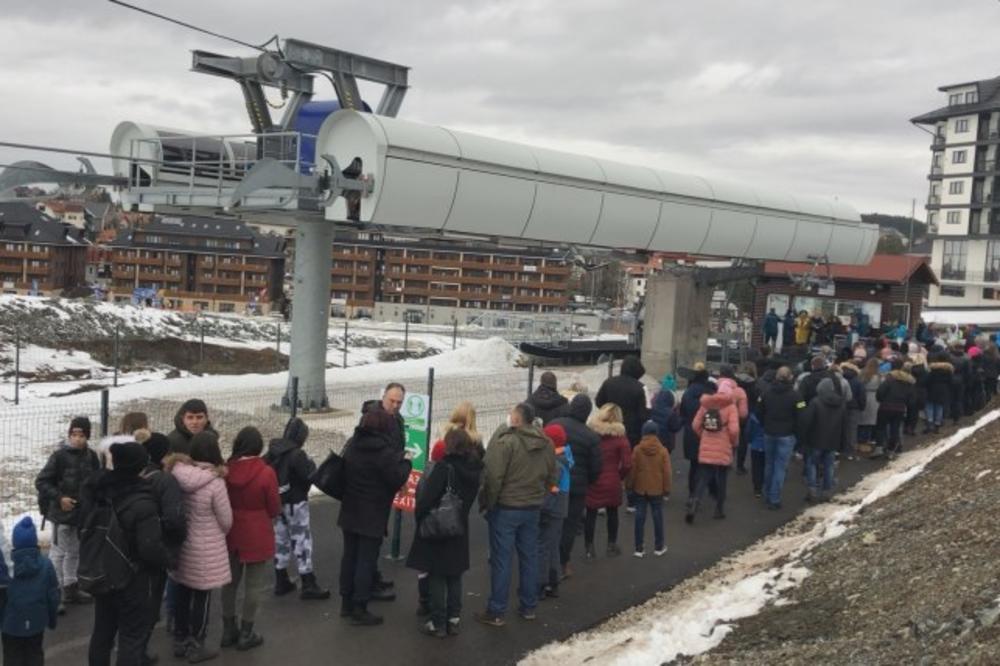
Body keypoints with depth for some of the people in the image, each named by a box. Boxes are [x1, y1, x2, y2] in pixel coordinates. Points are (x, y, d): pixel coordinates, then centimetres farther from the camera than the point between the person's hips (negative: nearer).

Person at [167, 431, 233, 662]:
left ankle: (180, 641, 32)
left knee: (183, 593, 19)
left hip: (182, 544, 5)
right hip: (206, 550, -5)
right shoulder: (215, 482, -21)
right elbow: (226, 521, -11)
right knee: (201, 597, 9)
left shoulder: (177, 473, -10)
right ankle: (196, 647, 20)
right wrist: (219, 535, 11)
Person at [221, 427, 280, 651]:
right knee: (253, 585, 8)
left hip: (231, 534, 4)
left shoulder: (226, 470, -8)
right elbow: (274, 509, -9)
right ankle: (246, 634, 15)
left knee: (230, 581, 17)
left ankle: (228, 630, 28)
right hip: (257, 536, -4)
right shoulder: (266, 472, -18)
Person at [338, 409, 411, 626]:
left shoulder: (352, 444, 4)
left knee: (349, 556, 16)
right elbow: (398, 479, -18)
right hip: (372, 516, -7)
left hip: (350, 512, 7)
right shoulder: (384, 451, -21)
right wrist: (405, 462, -1)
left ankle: (346, 602, 25)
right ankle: (360, 610, 4)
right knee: (366, 560, 0)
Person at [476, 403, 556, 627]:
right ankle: (528, 607, 24)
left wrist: (488, 503, -7)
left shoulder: (505, 440, -18)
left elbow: (493, 476, -20)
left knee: (502, 559, 0)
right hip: (533, 508, 6)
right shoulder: (546, 443, 4)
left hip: (506, 507, -6)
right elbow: (552, 475, 11)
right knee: (529, 557, 15)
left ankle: (496, 612, 6)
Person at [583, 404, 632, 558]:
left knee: (591, 513, 10)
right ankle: (611, 545, 28)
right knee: (612, 513, 18)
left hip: (592, 481, 1)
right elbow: (627, 464, -11)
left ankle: (589, 547, 18)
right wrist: (619, 476, 7)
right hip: (612, 482, 0)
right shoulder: (620, 437, -8)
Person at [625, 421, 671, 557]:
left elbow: (632, 470, -4)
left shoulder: (637, 450, -7)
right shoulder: (663, 451, -6)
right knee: (657, 517, 9)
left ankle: (639, 548, 6)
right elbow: (667, 472, -5)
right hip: (657, 489, 0)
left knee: (640, 517, 4)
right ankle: (659, 547, 16)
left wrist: (629, 485, 7)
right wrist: (667, 489, 4)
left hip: (640, 489, 0)